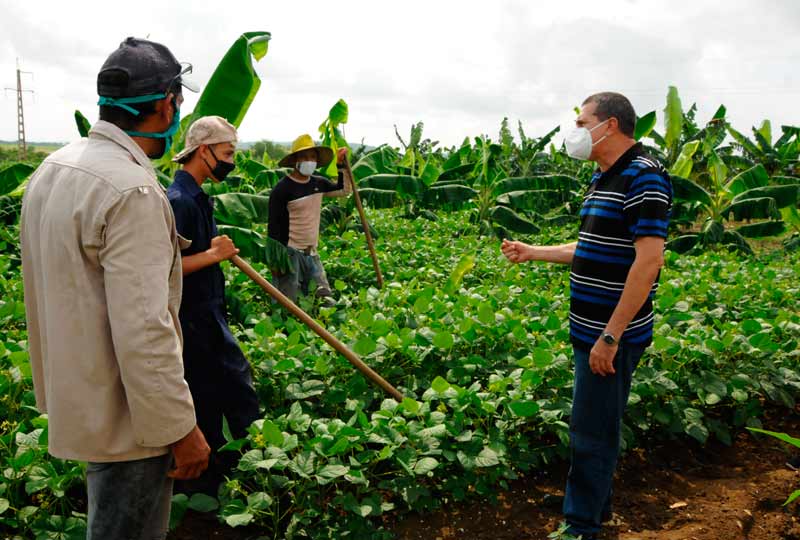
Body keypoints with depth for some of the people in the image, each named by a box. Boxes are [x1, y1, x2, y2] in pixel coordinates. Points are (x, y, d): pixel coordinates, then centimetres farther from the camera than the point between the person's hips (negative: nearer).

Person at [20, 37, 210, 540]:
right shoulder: (132, 191, -25)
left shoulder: (53, 169, 6)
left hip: (76, 398, 9)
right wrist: (182, 429, -18)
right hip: (125, 414, -9)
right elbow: (143, 332, -28)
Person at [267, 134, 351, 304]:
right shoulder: (282, 189, -12)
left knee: (326, 299, 8)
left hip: (312, 252, 7)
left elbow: (344, 190, 24)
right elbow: (274, 226, -12)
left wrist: (342, 165, 12)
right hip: (289, 253, -6)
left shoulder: (318, 183, 7)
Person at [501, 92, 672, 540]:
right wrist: (533, 252, 20)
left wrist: (611, 336, -24)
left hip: (612, 336, -9)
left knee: (592, 431, 1)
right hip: (591, 330, 9)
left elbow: (648, 259, -23)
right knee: (596, 425, 20)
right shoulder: (603, 178, 14)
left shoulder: (644, 177, -16)